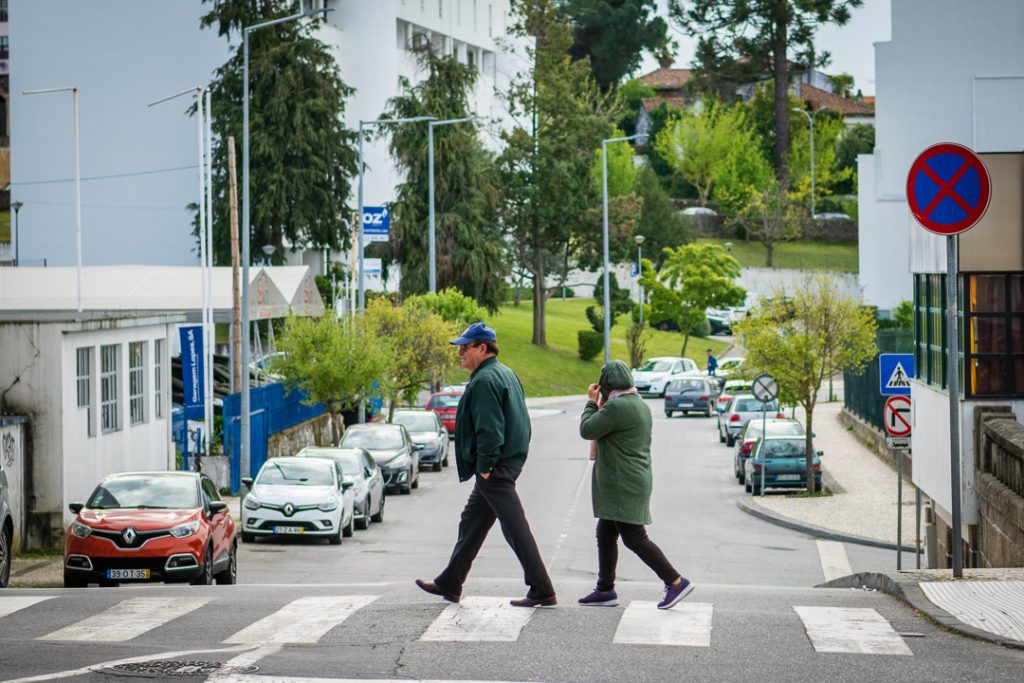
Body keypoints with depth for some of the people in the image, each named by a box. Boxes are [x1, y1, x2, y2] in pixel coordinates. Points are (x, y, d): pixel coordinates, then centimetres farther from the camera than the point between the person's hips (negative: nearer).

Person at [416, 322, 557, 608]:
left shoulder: (484, 381, -17)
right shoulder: (505, 374, 16)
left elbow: (489, 429, -24)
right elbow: (517, 422, 21)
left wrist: (484, 466, -19)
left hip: (495, 467, -11)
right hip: (511, 461, 11)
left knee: (515, 528, -8)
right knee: (471, 523, 18)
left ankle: (542, 591, -6)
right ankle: (449, 584, 27)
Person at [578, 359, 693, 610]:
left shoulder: (617, 407, -19)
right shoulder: (640, 405, 13)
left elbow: (587, 429, -16)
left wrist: (592, 403, -1)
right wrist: (600, 405, 19)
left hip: (623, 485, -10)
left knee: (634, 538, -8)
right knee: (605, 535, 16)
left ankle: (676, 582, -7)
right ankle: (605, 589, 20)